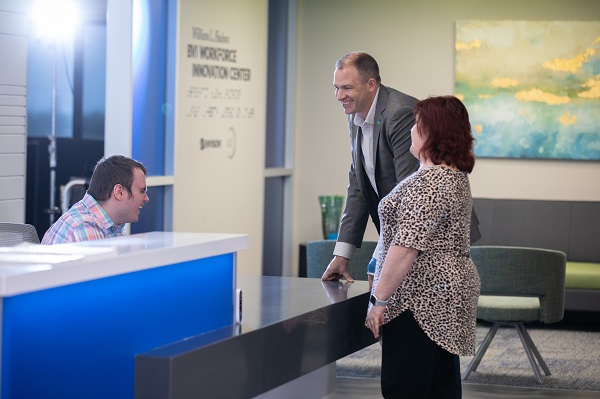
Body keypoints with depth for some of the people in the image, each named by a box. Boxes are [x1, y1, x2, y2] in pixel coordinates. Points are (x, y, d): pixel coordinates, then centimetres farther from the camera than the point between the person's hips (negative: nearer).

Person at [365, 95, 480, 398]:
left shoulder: (429, 182, -18)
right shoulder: (457, 176, 15)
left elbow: (406, 247, -23)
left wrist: (379, 299, -18)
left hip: (421, 300, -11)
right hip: (450, 292, 11)